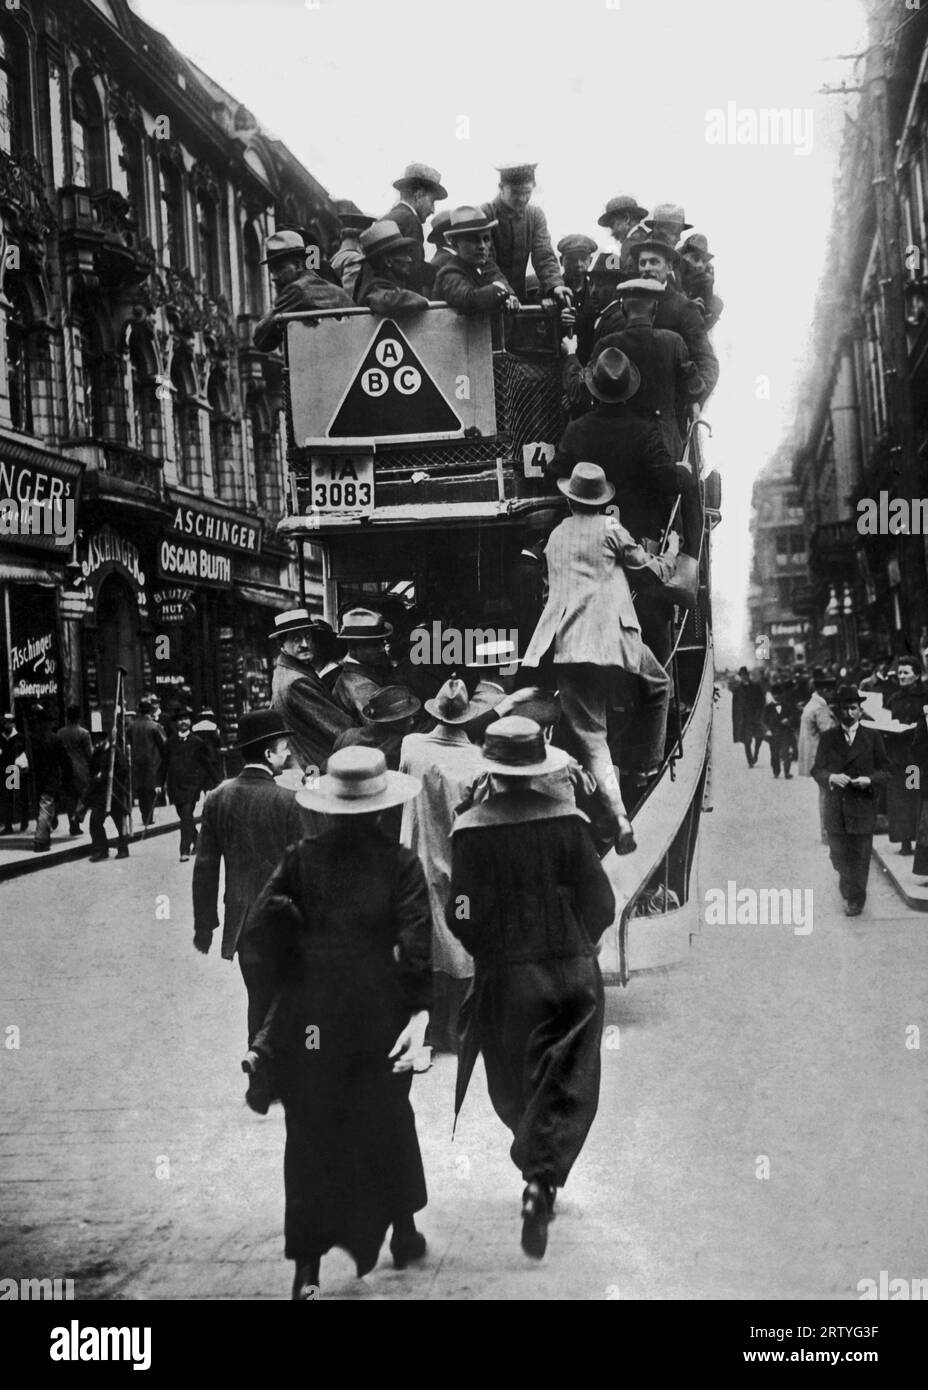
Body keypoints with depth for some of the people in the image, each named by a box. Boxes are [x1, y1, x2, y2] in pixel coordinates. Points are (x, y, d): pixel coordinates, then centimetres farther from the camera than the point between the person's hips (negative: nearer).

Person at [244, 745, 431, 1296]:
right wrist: (420, 1010, -15)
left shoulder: (301, 858, -3)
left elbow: (262, 929, -6)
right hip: (380, 1017, 0)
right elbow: (416, 945, -14)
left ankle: (308, 1265, 6)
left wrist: (298, 974, 7)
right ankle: (403, 1233, 34)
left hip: (309, 1019, 0)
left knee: (310, 1133, 7)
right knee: (389, 1121, 19)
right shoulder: (400, 862, -6)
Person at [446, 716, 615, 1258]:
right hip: (574, 973, 0)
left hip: (505, 975, 0)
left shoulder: (469, 829, -9)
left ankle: (534, 1166, 30)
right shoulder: (569, 821, -7)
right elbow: (602, 904, -4)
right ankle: (544, 1180, -9)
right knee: (569, 1088, 7)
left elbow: (461, 917, -7)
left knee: (514, 1089, 18)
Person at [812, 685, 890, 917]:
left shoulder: (872, 738, 0)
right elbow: (817, 769, 3)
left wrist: (869, 780, -17)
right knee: (839, 855, 11)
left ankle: (856, 900, 16)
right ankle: (847, 886, 38)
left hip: (863, 807, -2)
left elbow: (885, 771, 3)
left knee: (860, 856, 2)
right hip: (835, 808, 2)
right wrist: (831, 777, -18)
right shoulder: (828, 738, 3)